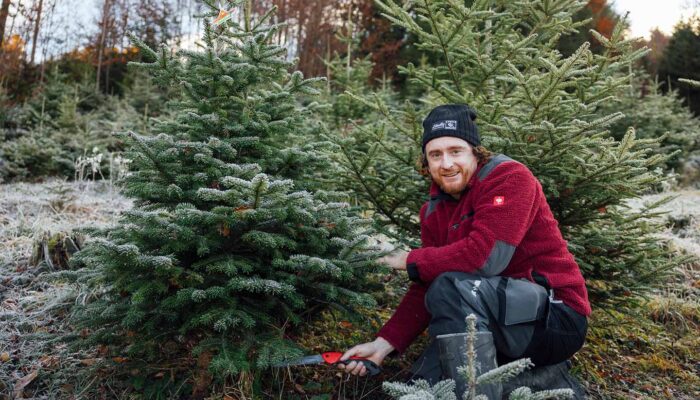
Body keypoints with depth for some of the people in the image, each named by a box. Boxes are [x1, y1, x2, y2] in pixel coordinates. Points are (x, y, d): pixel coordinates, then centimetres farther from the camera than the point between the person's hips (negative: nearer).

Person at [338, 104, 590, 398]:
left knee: (452, 287, -30)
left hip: (556, 318, -7)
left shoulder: (509, 177, -15)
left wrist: (411, 261, -15)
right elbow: (426, 290, 4)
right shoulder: (434, 211, 6)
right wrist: (384, 343, -8)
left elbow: (485, 257, -28)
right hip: (497, 323, 8)